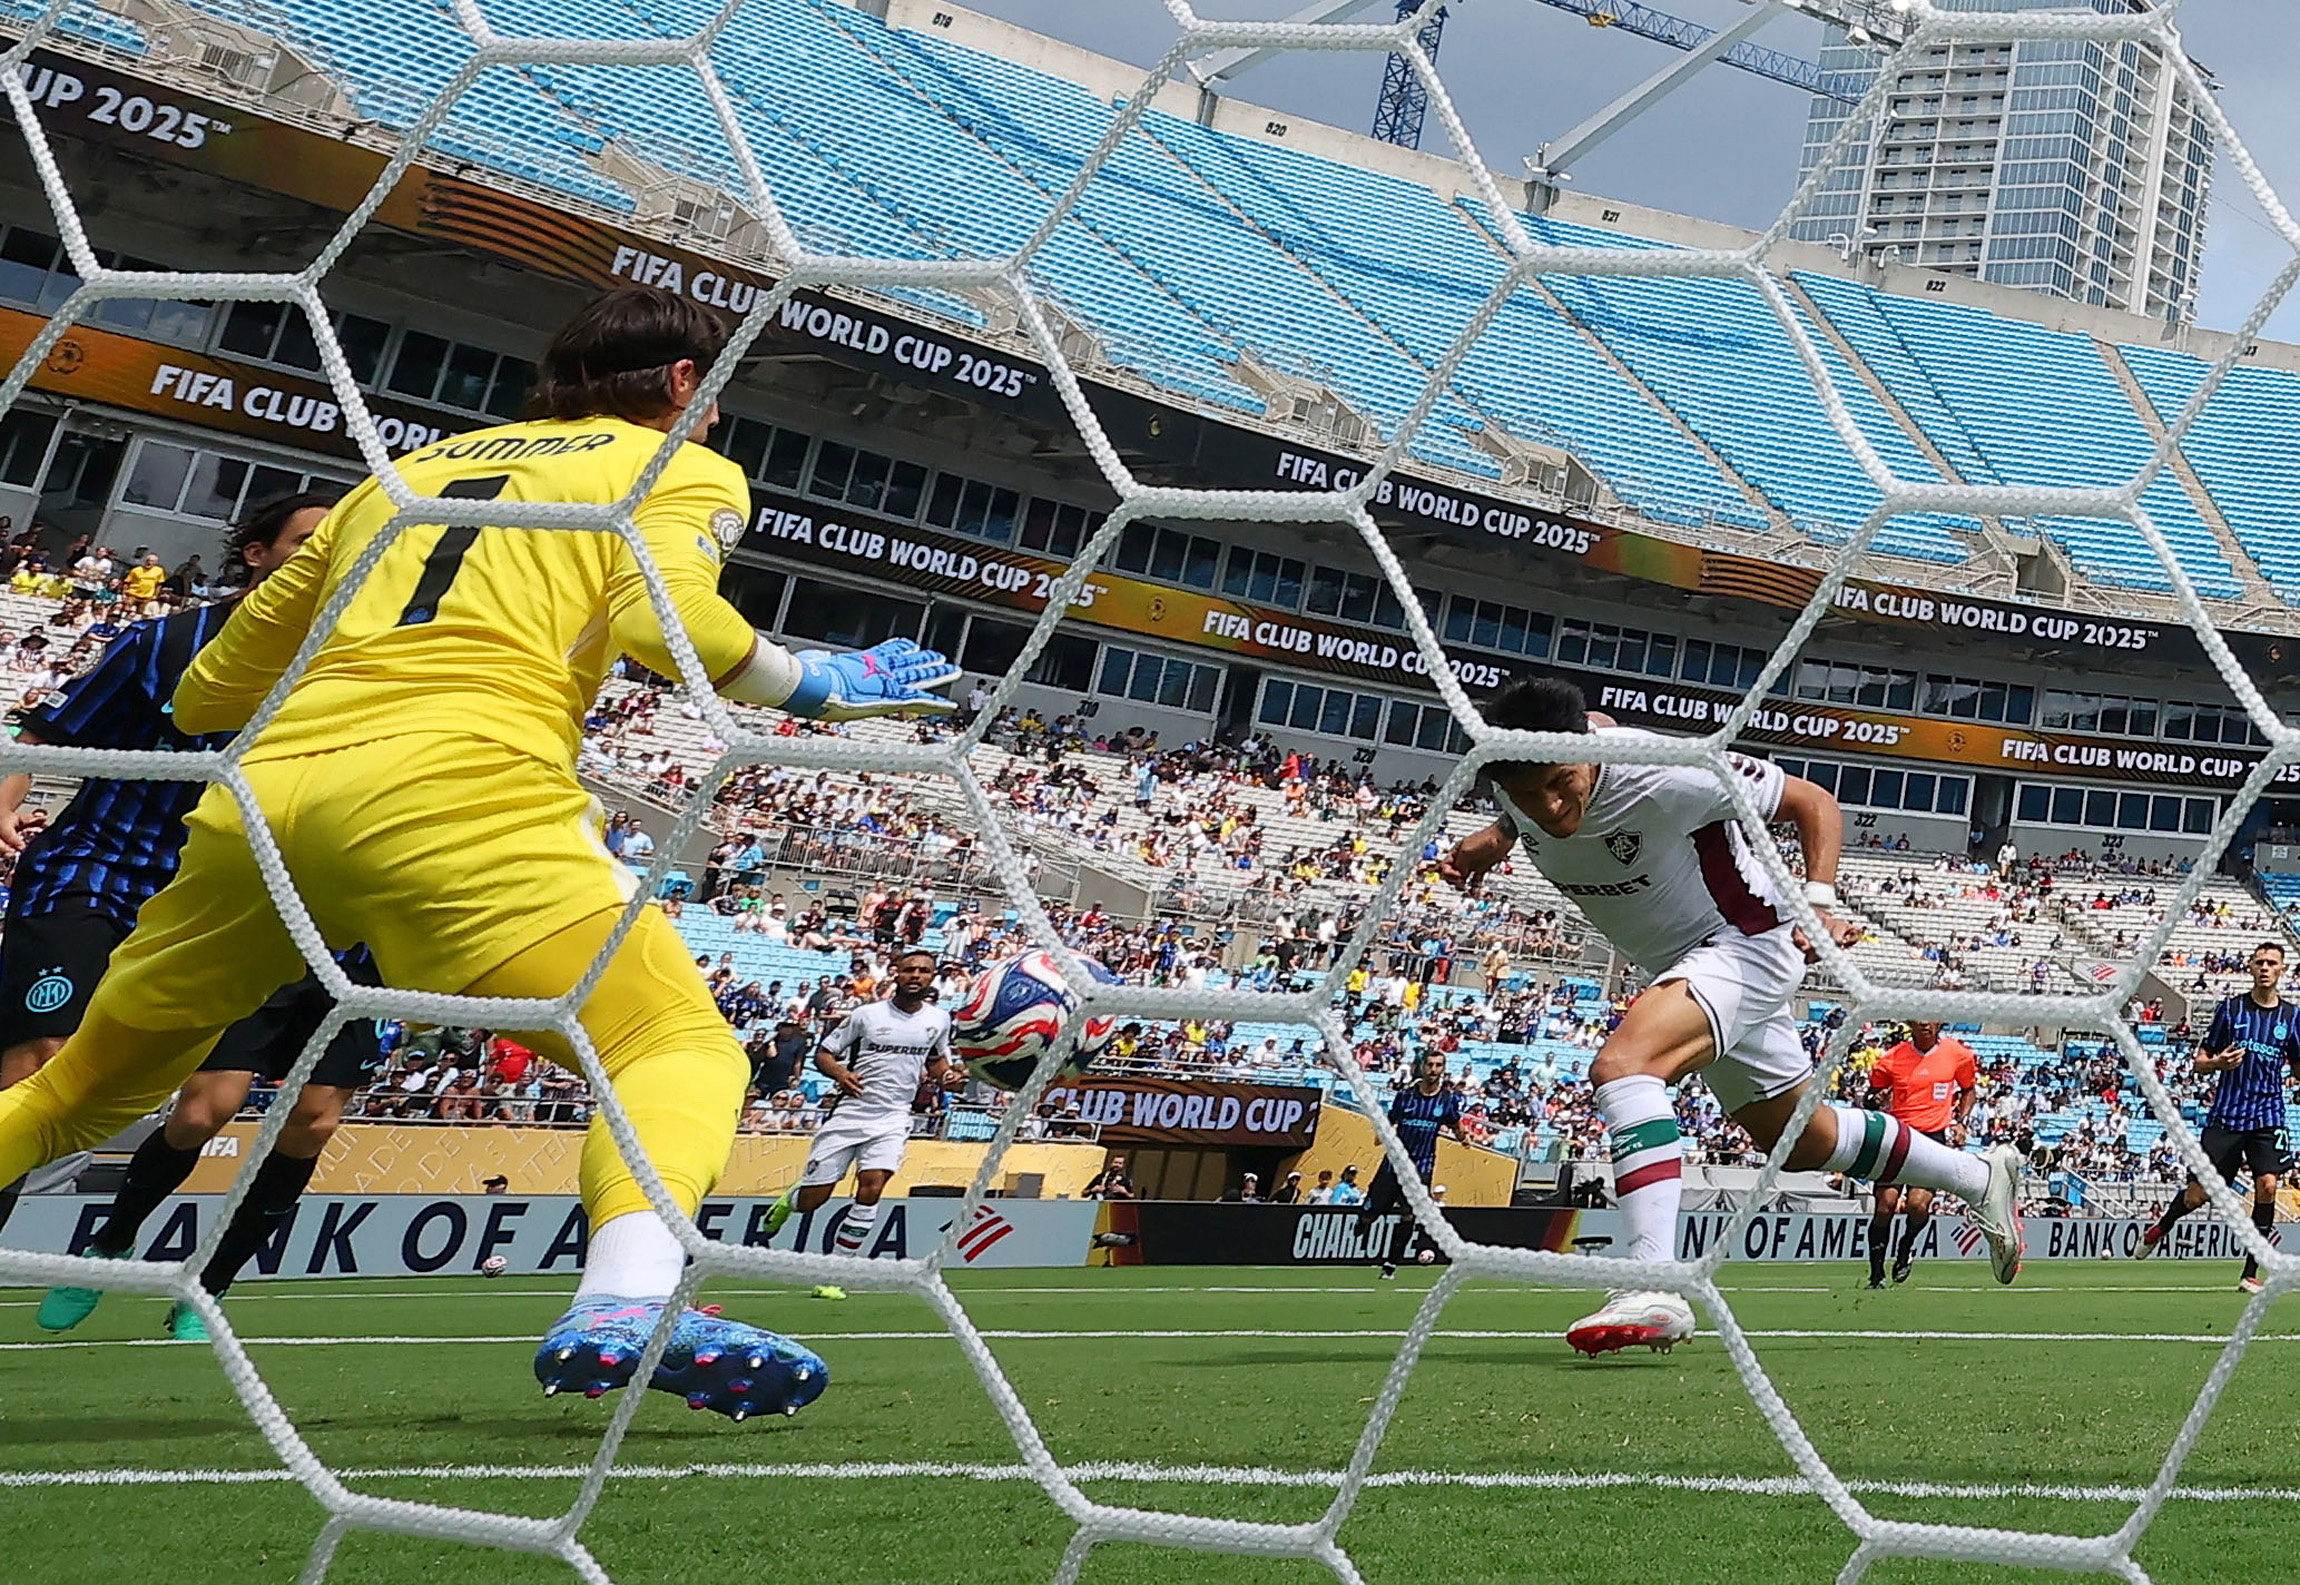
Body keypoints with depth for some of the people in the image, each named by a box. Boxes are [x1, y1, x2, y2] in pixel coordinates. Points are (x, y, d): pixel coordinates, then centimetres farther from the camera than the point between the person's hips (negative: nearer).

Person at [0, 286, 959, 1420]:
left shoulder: (413, 465, 31)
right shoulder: (686, 472, 16)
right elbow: (660, 613, -8)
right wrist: (813, 686, 5)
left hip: (261, 788, 6)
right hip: (460, 793, -6)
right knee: (684, 1048, -4)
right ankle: (622, 1306, -28)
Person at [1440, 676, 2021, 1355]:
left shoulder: (1665, 776, -31)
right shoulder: (1519, 789, -15)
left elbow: (1814, 803, -17)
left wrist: (1818, 904, -30)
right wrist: (1484, 844, -8)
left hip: (1745, 947, -8)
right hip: (1678, 967, 8)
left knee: (1621, 1063, -33)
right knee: (1801, 1139, 22)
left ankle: (1656, 1290, -38)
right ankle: (1982, 1176, 44)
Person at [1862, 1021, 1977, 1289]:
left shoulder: (1958, 1054, 5)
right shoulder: (1892, 1058, 2)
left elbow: (1969, 1088, 21)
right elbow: (1875, 1089, 16)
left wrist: (1961, 1122, 9)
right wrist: (1876, 1099, -7)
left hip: (1935, 1135, 0)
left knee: (1918, 1204, -17)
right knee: (1886, 1204, -9)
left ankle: (1906, 1247, 18)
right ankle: (1876, 1275, 4)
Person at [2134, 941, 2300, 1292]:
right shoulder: (2230, 1008, 3)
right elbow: (2200, 1061, 7)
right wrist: (2218, 1063, -16)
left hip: (2267, 1117, 1)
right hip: (2225, 1114, -1)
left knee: (2267, 1185, -17)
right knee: (2197, 1194, -1)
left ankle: (2250, 1274, -6)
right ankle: (2158, 1230, 31)